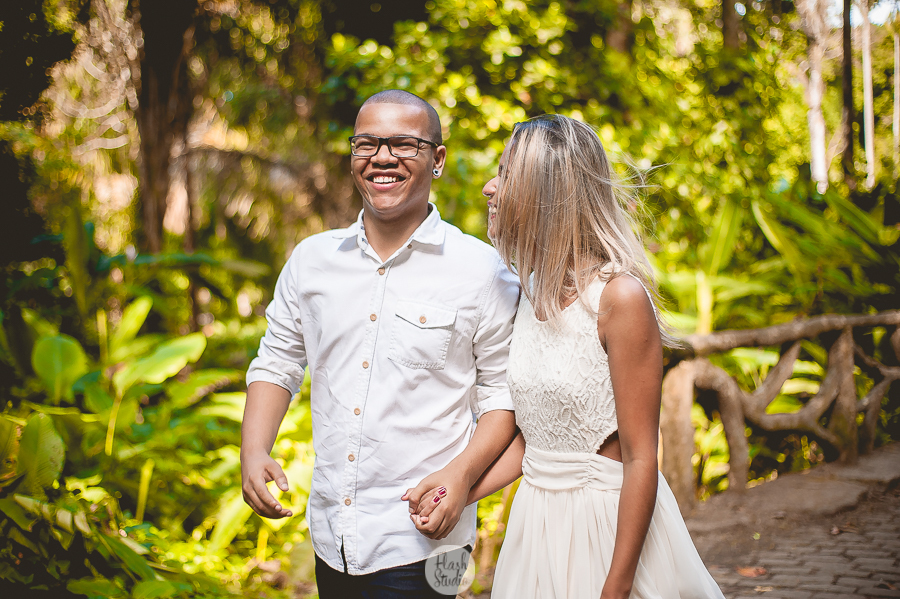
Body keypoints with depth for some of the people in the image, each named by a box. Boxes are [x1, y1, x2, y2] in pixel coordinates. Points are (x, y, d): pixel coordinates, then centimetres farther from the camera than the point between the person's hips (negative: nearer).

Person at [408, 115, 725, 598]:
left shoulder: (620, 296, -19)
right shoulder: (532, 291, 3)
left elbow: (640, 460, -18)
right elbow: (531, 435, 10)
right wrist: (458, 494, -2)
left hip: (612, 521, -6)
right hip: (537, 519, 7)